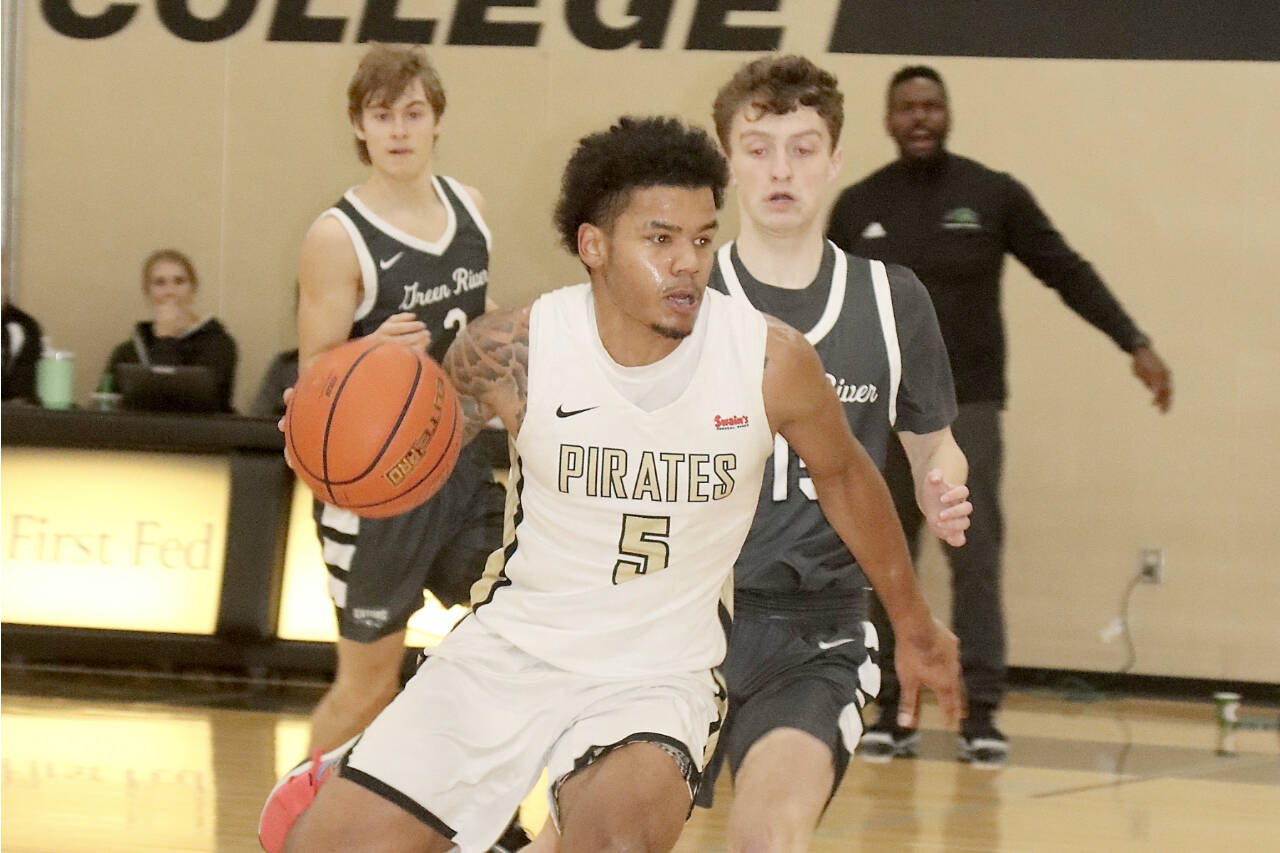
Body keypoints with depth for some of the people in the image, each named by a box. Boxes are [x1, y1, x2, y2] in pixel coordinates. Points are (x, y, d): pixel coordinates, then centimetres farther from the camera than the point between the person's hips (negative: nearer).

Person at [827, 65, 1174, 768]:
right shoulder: (858, 207, 6)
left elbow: (1068, 273, 2)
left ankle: (981, 715, -9)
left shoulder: (993, 195, 1)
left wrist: (1135, 343, -6)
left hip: (967, 406, -2)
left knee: (975, 558, -9)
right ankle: (890, 714, 9)